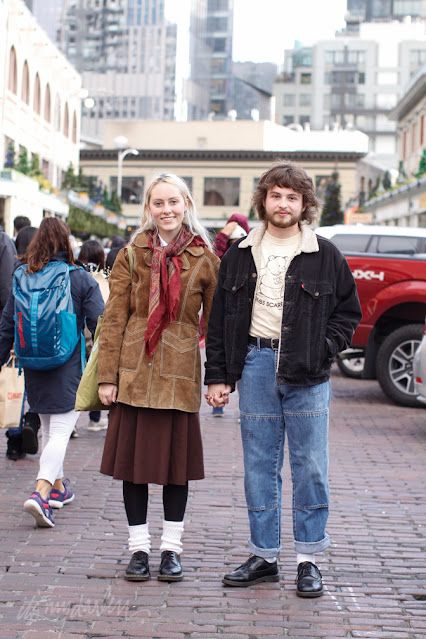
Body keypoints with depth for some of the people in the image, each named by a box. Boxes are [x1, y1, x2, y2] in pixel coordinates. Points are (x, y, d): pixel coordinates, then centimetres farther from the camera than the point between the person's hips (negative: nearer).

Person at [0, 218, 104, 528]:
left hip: (35, 367, 4)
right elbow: (99, 325, -9)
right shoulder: (82, 280, -8)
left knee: (48, 429, 20)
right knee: (61, 431, -4)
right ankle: (41, 493, -20)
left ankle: (57, 487, 34)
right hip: (69, 368, -4)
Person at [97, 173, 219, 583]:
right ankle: (139, 547, 16)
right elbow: (114, 319, 2)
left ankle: (171, 548, 18)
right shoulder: (131, 256, 4)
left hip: (180, 374, 0)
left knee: (177, 460, 5)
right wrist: (107, 375, -4)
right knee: (133, 458, 4)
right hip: (134, 371, 1)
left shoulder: (205, 261, 4)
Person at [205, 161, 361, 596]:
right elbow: (220, 320, 10)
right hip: (256, 364, 2)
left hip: (307, 373, -2)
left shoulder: (325, 257, 3)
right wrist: (217, 376, 4)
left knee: (310, 466, 1)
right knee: (260, 466, 6)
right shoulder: (240, 256, 9)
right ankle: (264, 556, 15)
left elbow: (348, 312, 8)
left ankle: (308, 559, 11)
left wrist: (322, 350, -7)